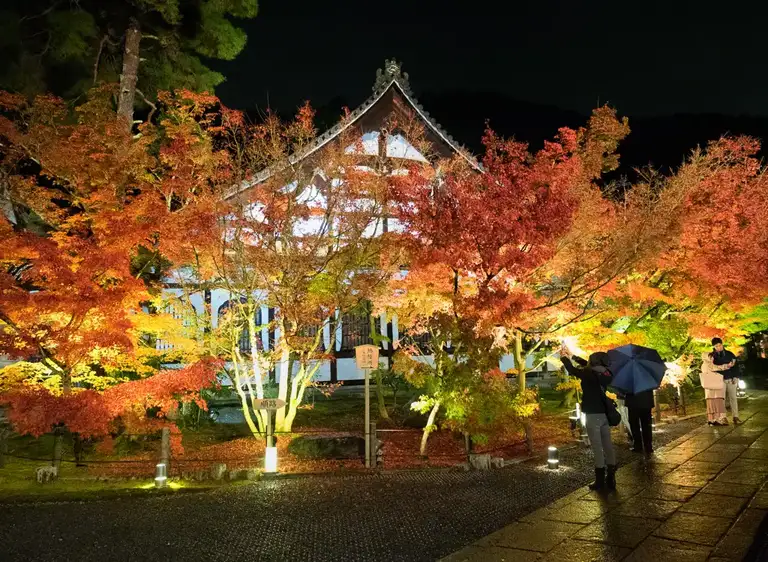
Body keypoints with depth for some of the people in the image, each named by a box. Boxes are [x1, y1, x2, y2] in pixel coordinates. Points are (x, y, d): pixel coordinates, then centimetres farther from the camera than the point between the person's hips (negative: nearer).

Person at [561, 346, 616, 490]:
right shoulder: (605, 373, 4)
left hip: (593, 414, -7)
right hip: (605, 413, 7)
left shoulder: (590, 374, -17)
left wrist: (564, 357, 9)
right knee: (608, 445, 9)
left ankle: (600, 480, 2)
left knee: (597, 447, -3)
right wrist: (572, 356, 24)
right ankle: (610, 479, 15)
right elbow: (588, 366, 18)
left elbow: (572, 370, -9)